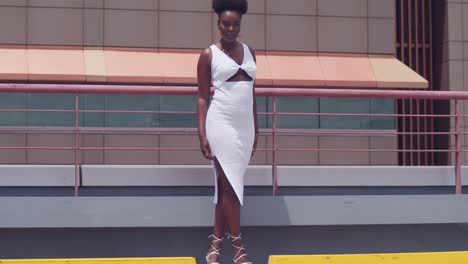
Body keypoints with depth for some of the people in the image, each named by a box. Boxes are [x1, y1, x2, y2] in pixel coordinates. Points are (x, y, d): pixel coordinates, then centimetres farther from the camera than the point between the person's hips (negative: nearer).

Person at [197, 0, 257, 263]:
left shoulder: (249, 52, 12)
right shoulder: (209, 55, -2)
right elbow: (203, 97, -3)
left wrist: (256, 129, 15)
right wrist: (202, 134, -10)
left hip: (245, 125, 5)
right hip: (221, 124, -5)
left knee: (226, 184, 7)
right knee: (231, 184, -5)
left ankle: (216, 242, 13)